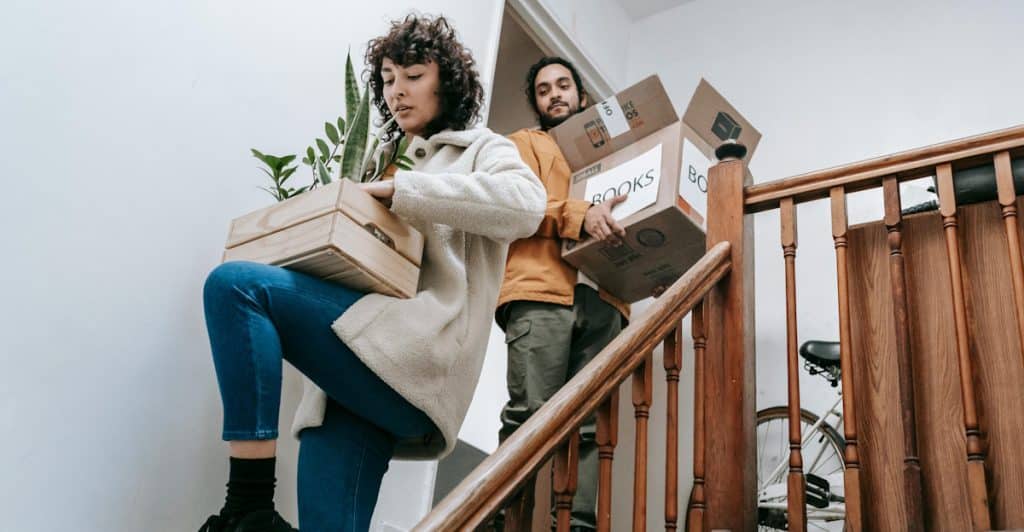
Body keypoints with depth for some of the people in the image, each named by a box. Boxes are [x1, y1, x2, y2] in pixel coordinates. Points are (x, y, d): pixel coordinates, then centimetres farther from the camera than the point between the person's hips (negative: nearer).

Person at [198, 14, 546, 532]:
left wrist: (402, 190, -10)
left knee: (234, 284, -21)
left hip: (420, 356, -6)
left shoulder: (481, 149, 15)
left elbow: (525, 204, -10)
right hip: (364, 364, 6)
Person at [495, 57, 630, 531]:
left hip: (601, 299, 4)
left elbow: (626, 212, 28)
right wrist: (578, 215, -16)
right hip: (541, 292, -4)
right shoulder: (525, 143, 21)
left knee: (589, 426, -7)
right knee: (530, 416, -14)